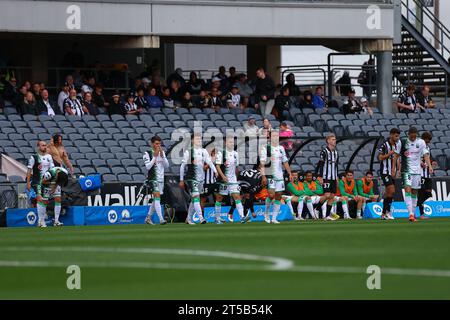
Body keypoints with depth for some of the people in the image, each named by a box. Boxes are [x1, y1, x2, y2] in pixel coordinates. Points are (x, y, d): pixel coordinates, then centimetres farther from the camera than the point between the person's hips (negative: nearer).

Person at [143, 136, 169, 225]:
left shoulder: (162, 152, 11)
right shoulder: (147, 154, -6)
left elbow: (166, 165, 6)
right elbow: (147, 166, -15)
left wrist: (162, 156, -8)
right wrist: (155, 156, -17)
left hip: (161, 179, 6)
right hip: (152, 179, -6)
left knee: (156, 200, 11)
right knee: (157, 197, -19)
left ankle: (148, 217, 25)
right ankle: (161, 219, -28)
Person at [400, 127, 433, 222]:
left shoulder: (421, 142, 2)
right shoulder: (403, 142, -2)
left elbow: (426, 155, -2)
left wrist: (429, 166, -16)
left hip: (417, 170, 2)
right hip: (406, 170, -2)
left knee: (414, 192, 9)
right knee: (407, 190, -16)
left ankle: (413, 213, 21)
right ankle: (411, 214, -23)